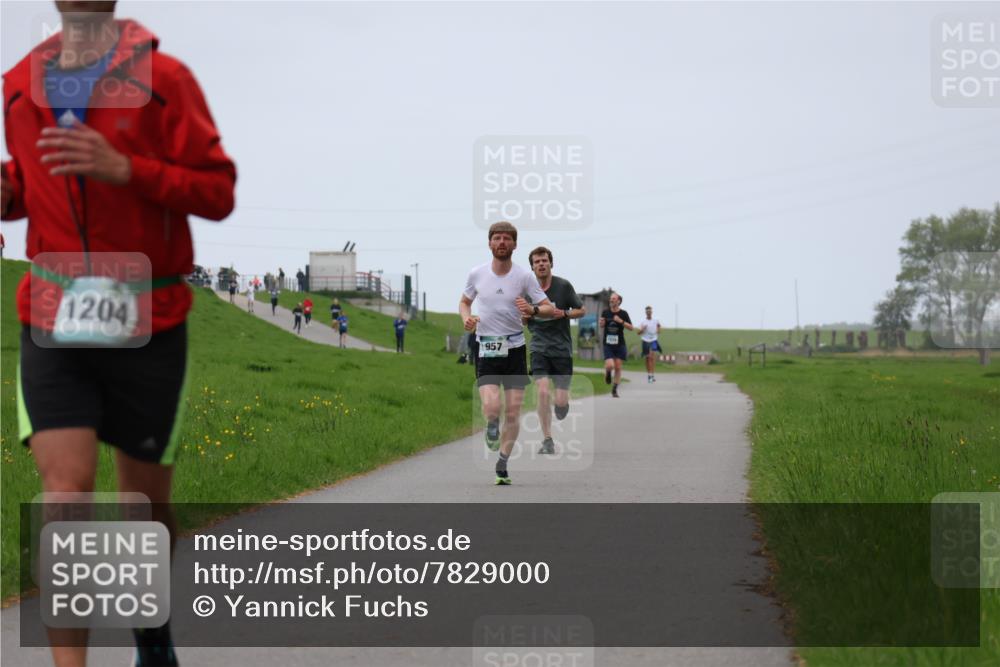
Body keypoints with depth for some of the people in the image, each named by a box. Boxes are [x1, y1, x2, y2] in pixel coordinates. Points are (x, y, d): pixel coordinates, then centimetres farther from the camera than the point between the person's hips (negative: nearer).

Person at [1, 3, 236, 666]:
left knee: (146, 499, 11)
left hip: (148, 325, -2)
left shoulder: (164, 78, -5)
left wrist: (126, 169, -22)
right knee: (65, 489, -13)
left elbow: (219, 191, -9)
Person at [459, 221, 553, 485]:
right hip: (486, 351, 0)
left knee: (513, 412, -2)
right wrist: (466, 318, -4)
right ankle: (492, 428, 17)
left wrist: (532, 310, -24)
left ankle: (502, 465, 15)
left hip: (515, 348, 0)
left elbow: (549, 309, -2)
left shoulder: (524, 276, -4)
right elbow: (464, 302, 18)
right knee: (491, 407, -20)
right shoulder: (476, 274, 0)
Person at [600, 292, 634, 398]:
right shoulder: (605, 312, 2)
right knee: (610, 365, -17)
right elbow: (602, 326, 16)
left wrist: (621, 321, -18)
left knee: (618, 367, 2)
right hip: (608, 344, 0)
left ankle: (615, 389, 15)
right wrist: (601, 323, -8)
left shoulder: (623, 314, -3)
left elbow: (631, 328, -4)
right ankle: (607, 373, 20)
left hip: (620, 344, 0)